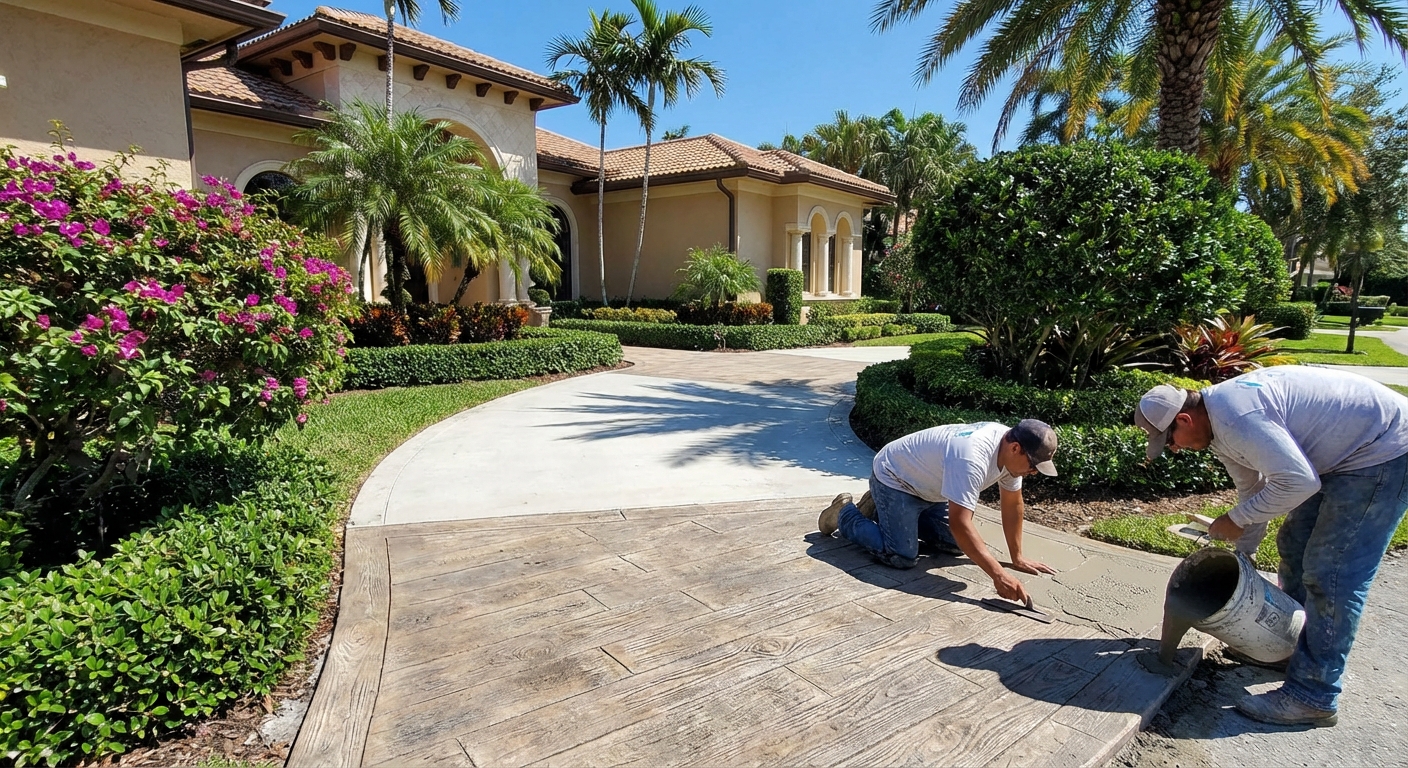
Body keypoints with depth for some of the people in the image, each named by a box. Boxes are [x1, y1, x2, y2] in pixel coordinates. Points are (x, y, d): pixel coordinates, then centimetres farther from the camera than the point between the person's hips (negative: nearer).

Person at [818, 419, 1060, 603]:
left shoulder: (1010, 449, -11)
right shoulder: (971, 458, -39)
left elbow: (1013, 504, 2)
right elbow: (959, 523, -42)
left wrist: (1017, 558, 3)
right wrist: (998, 575, -43)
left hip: (926, 484, 9)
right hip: (894, 478, -9)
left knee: (955, 544, 11)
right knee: (902, 557, -17)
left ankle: (884, 510, 25)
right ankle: (845, 514, 5)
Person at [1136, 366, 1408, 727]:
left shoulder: (1235, 418, -30)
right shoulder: (1218, 423, 3)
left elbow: (1297, 482, -31)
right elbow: (1253, 487, 14)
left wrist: (1236, 519, -17)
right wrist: (1243, 551, 19)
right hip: (1343, 452, 11)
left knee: (1331, 575, -9)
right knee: (1294, 546, 17)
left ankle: (1312, 697, 0)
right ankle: (1295, 647, 34)